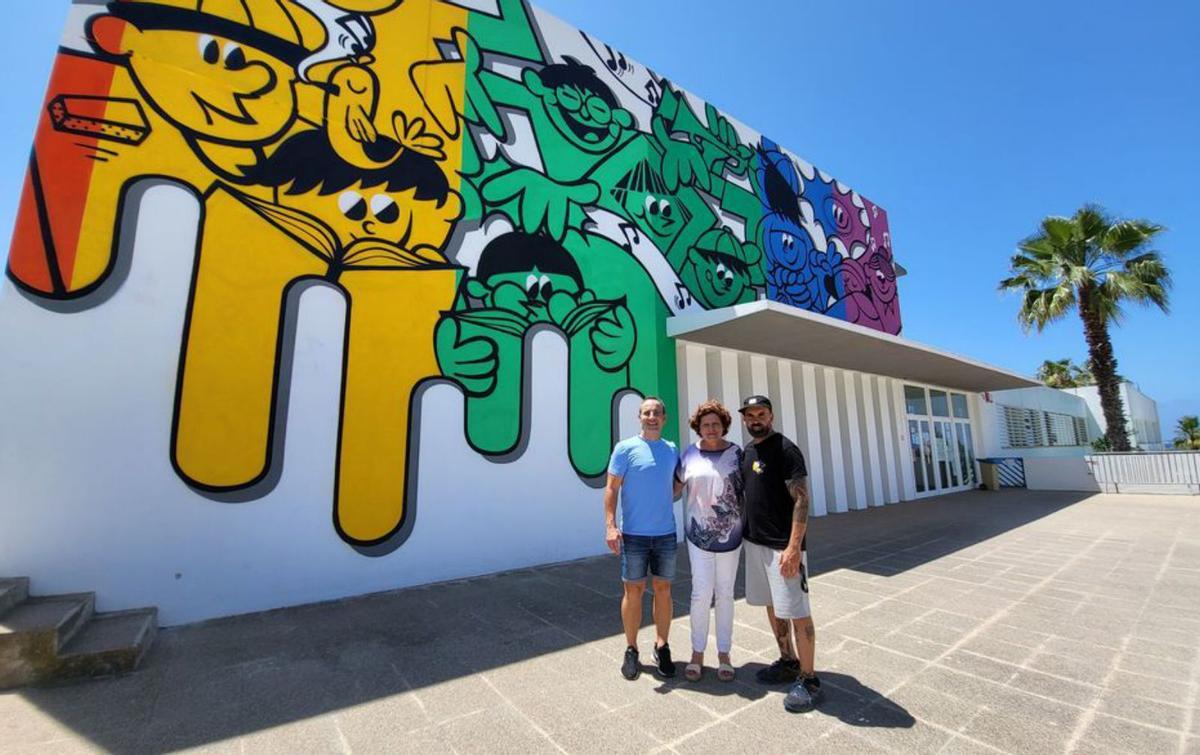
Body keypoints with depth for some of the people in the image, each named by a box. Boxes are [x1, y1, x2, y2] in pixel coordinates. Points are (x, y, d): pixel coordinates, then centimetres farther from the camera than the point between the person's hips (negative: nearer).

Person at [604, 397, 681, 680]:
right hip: (634, 533, -3)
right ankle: (631, 650, 24)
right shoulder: (625, 448, -7)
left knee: (663, 590, 13)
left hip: (666, 533, 4)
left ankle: (662, 647, 30)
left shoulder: (672, 450, 6)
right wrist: (611, 525, -16)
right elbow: (611, 488, -8)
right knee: (634, 591, 7)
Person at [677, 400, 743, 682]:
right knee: (701, 593, 0)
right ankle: (697, 653, 20)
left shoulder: (736, 453, -2)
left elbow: (745, 489, 4)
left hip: (730, 535, 1)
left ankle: (723, 653, 28)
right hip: (699, 535, -1)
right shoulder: (689, 454, -3)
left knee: (725, 594, 11)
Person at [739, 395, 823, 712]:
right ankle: (788, 662, 35)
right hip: (755, 543, 8)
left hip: (783, 546, -8)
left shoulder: (785, 449, -13)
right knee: (772, 606, 18)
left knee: (797, 612, 2)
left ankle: (808, 680, 17)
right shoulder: (746, 451, 10)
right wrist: (746, 533, 13)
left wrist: (794, 546, -23)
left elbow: (801, 499, -17)